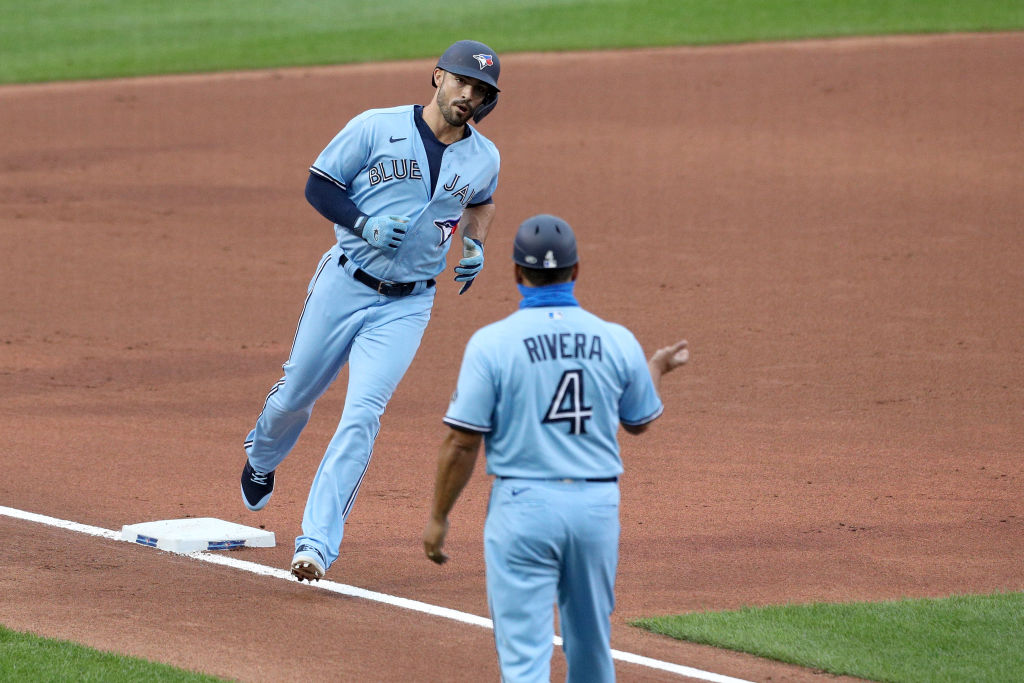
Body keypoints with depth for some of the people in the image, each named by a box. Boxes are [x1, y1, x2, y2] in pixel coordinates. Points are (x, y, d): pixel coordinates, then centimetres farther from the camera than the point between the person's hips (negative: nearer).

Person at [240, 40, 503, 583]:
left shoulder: (484, 158, 3)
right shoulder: (375, 128, -8)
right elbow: (318, 187, -5)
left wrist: (475, 244, 6)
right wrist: (366, 224, -20)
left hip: (406, 305, 1)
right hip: (344, 287, -1)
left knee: (362, 415, -14)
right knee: (297, 393, 14)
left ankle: (317, 543, -15)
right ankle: (261, 457, 50)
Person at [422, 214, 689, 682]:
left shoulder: (492, 342, -10)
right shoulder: (617, 342, 0)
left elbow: (462, 442, -9)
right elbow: (639, 422, 16)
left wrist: (438, 516, 2)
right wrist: (656, 368, 35)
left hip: (522, 505, -4)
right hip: (598, 504, 4)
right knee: (591, 639, 20)